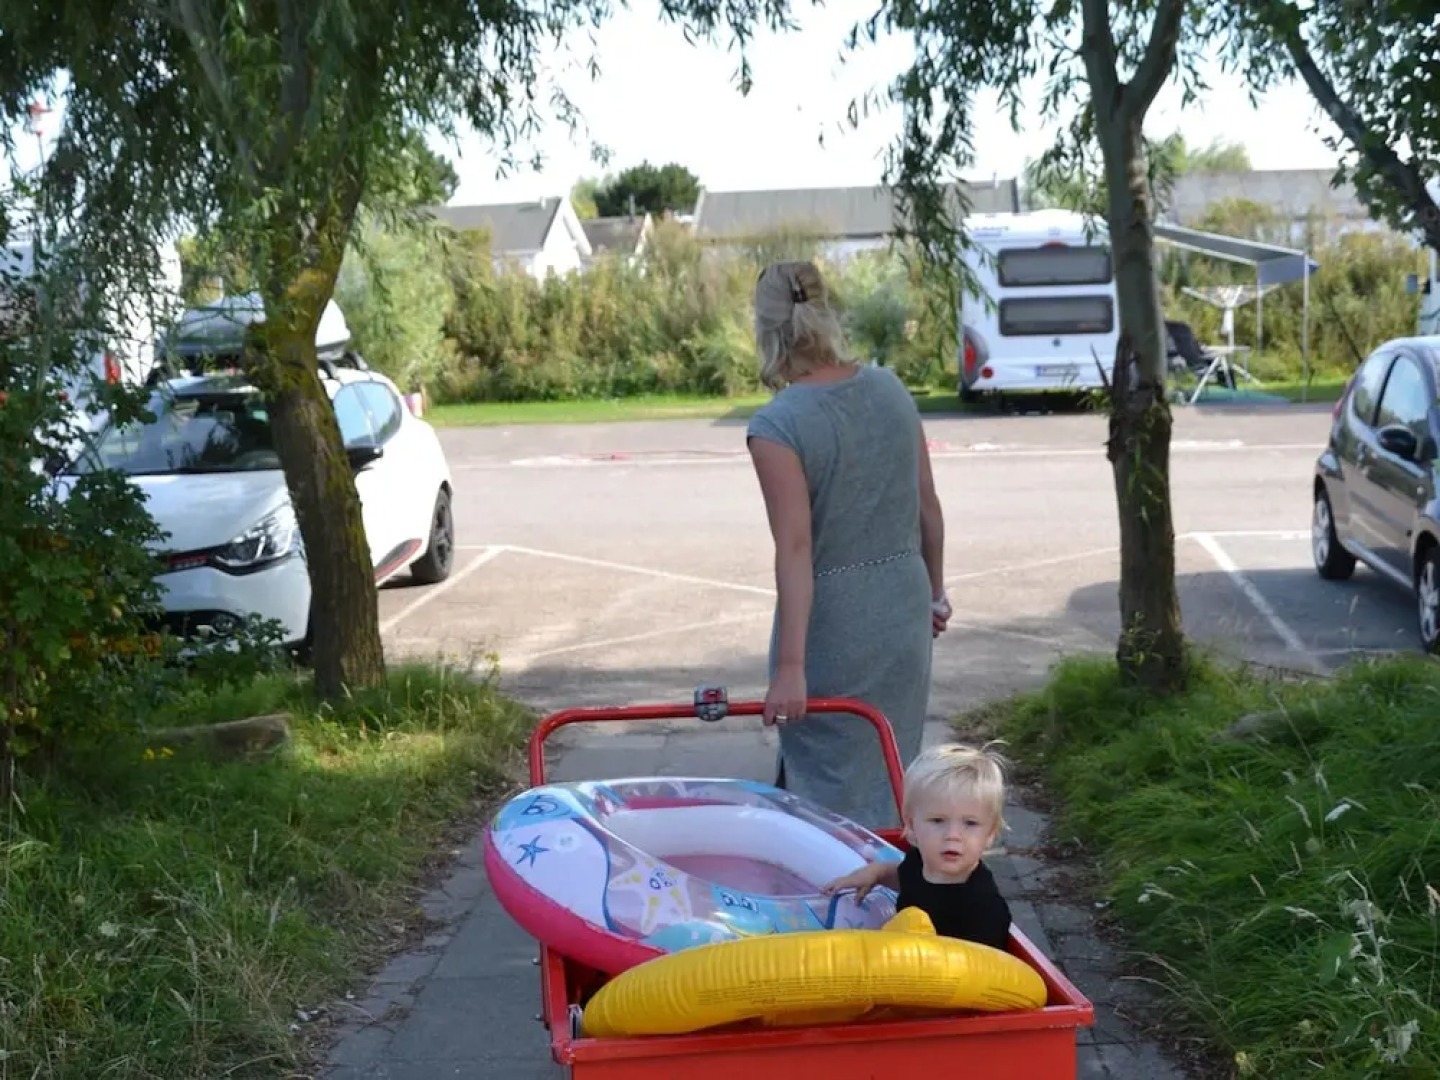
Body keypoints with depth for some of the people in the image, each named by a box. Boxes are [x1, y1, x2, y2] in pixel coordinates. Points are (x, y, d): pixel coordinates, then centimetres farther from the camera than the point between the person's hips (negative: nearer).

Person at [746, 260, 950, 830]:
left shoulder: (776, 426, -17)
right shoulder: (891, 389, 0)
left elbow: (796, 549, -22)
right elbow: (928, 506, 6)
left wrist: (789, 668, -22)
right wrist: (934, 590, 20)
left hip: (833, 629, -6)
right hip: (906, 612, 6)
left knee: (832, 788, 9)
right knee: (892, 776, 20)